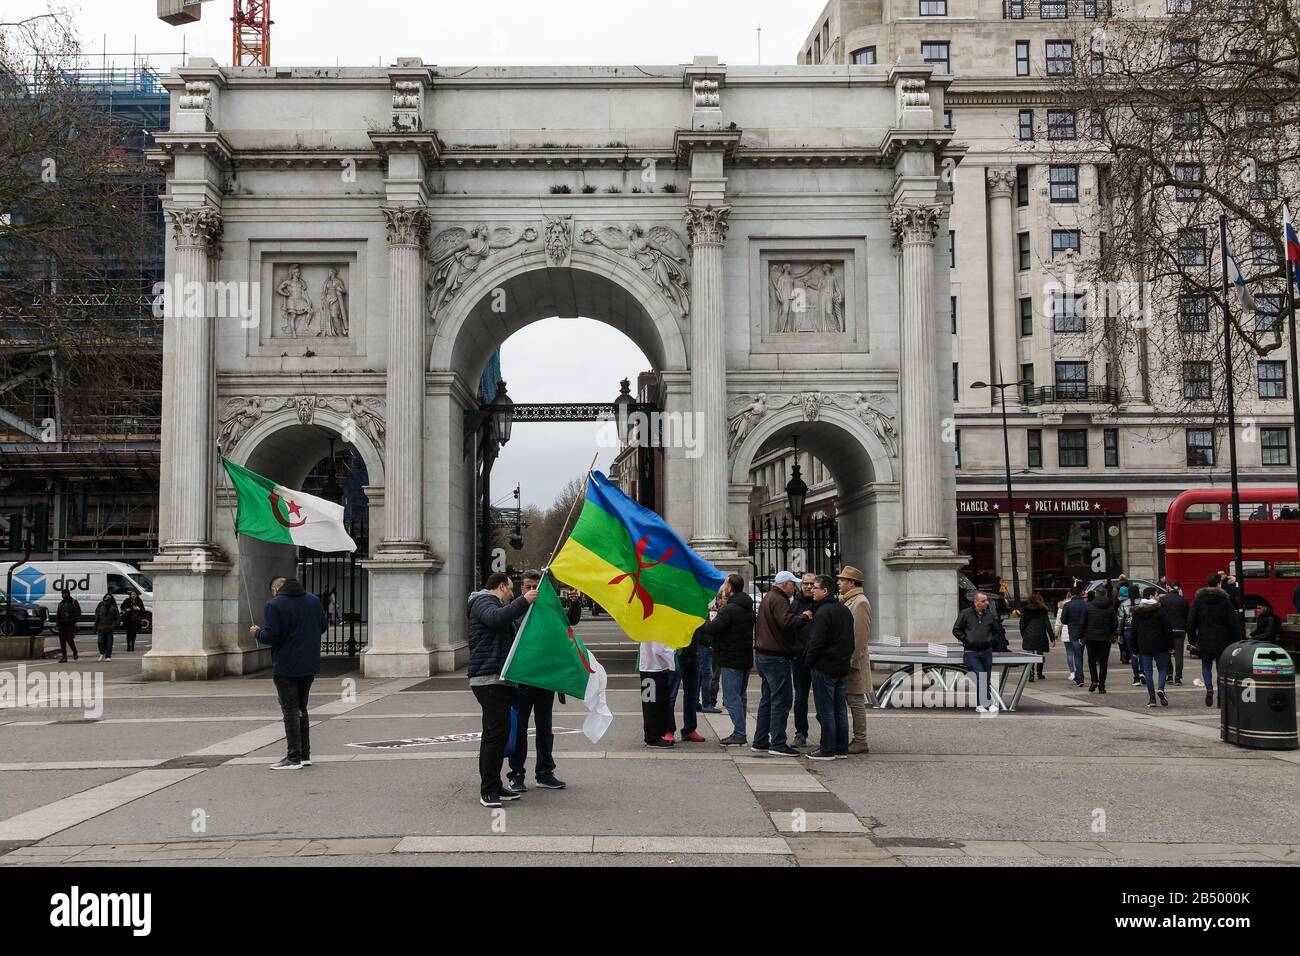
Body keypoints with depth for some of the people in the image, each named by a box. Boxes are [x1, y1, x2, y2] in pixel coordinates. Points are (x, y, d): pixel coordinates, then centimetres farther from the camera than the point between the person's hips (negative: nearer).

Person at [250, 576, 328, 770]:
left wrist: (257, 633, 1)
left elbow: (271, 636, -19)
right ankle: (305, 755, 19)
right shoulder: (313, 600, 7)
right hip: (310, 666, 6)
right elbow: (324, 626, 11)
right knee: (301, 708, 17)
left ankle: (294, 758, -1)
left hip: (286, 667, -6)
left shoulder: (274, 605, -11)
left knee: (291, 710, -1)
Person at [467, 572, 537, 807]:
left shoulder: (490, 602, 29)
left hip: (497, 679, 11)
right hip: (489, 679, -11)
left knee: (494, 733, 13)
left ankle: (493, 787, 18)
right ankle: (488, 790, -13)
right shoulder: (483, 601, -4)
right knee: (497, 732, -15)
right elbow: (496, 617, -27)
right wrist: (523, 601, -28)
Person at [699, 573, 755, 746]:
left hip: (731, 660, -9)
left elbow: (712, 629, -22)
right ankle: (739, 733, 18)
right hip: (746, 658, 9)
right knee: (739, 696, 15)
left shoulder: (729, 609, -18)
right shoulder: (748, 608, 12)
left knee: (731, 697, -5)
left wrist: (704, 621, 1)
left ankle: (739, 734, -6)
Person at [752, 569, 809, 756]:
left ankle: (760, 742, 18)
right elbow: (787, 622, -28)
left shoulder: (767, 598, 19)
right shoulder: (778, 600, -14)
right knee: (781, 701, -7)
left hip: (763, 655, 11)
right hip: (776, 657, -11)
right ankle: (778, 744, -7)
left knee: (767, 700, 15)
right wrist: (804, 617, -13)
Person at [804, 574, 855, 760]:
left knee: (826, 710, -3)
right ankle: (841, 748, 17)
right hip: (842, 668, 9)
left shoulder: (823, 612, -16)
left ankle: (827, 750, 0)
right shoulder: (845, 610, 13)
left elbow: (816, 641, -18)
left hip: (824, 668, -9)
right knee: (840, 710, 12)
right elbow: (850, 640, 18)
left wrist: (809, 660, -6)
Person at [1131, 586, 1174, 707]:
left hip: (1144, 647, 3)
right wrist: (1170, 645, -1)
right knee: (1163, 668, 10)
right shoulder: (1159, 610, -7)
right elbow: (1168, 629, -8)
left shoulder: (1137, 612, 7)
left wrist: (1135, 650, 15)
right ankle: (1161, 689, -14)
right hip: (1159, 646, -3)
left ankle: (1151, 699, 3)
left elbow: (1134, 631, 10)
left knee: (1148, 671, 6)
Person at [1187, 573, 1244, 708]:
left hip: (1205, 641, 1)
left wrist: (1192, 640, 9)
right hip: (1222, 641, 0)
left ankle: (1209, 688, -7)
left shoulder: (1198, 599, -1)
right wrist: (1237, 640, 5)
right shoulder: (1225, 599, -4)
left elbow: (1191, 622, 0)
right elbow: (1233, 622, -3)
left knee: (1206, 666, 17)